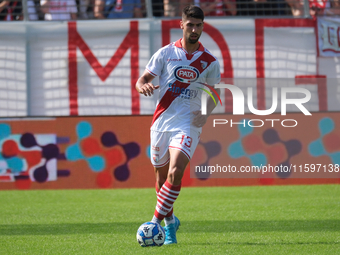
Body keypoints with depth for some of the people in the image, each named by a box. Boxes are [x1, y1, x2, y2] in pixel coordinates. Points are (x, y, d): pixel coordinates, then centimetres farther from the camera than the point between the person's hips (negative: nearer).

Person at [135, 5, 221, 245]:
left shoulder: (210, 61, 3)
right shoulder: (166, 53, 2)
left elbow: (212, 94, 13)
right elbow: (142, 80, 3)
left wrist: (206, 113, -7)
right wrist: (144, 86, -21)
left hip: (188, 124, -2)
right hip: (161, 122, 2)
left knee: (175, 173, -21)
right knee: (161, 176, 9)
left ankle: (156, 223, -16)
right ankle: (170, 221, 31)